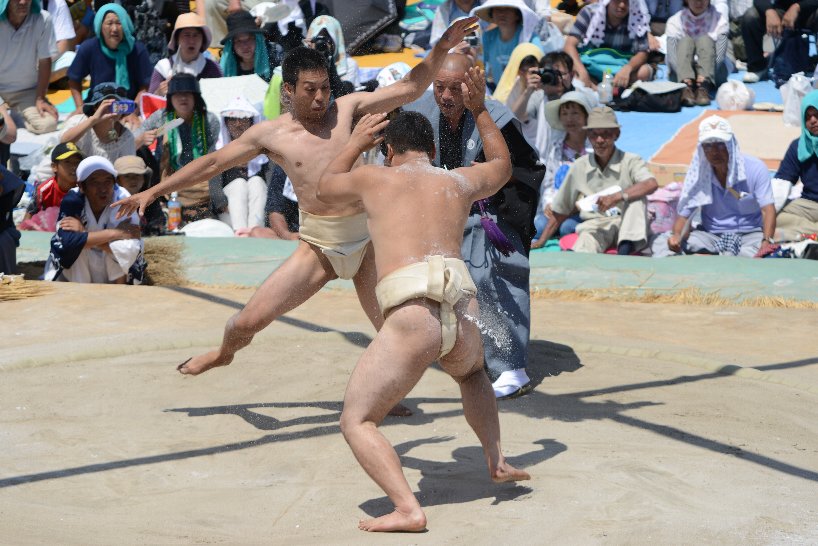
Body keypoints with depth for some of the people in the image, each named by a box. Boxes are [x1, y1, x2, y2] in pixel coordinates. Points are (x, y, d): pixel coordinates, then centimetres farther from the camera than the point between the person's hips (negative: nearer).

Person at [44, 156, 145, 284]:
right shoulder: (72, 200, -21)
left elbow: (131, 250, -35)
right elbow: (66, 241, -37)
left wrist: (85, 234, -32)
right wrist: (114, 233, -35)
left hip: (115, 273, 0)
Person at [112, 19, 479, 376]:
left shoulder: (345, 109, 5)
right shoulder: (270, 134, 3)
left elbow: (409, 88, 6)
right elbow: (213, 163, 9)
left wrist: (442, 48, -5)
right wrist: (153, 192, 10)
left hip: (366, 240, 1)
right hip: (317, 247, -1)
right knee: (250, 320, -2)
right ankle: (224, 352, 33)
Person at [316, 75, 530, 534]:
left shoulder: (375, 177, 17)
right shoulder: (461, 182, 26)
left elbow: (324, 189, 39)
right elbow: (503, 166, 50)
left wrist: (355, 145, 50)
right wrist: (480, 110, 56)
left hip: (411, 319, -4)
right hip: (463, 318, 4)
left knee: (356, 422, 4)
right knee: (471, 372, 40)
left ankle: (408, 509, -16)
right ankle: (497, 460, 26)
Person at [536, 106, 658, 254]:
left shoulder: (630, 161, 0)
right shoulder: (580, 167, 10)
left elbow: (652, 184, -23)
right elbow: (560, 210, 19)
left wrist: (616, 197, -35)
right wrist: (541, 242, 16)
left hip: (627, 225, -1)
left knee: (637, 197, -31)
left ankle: (625, 249, -45)